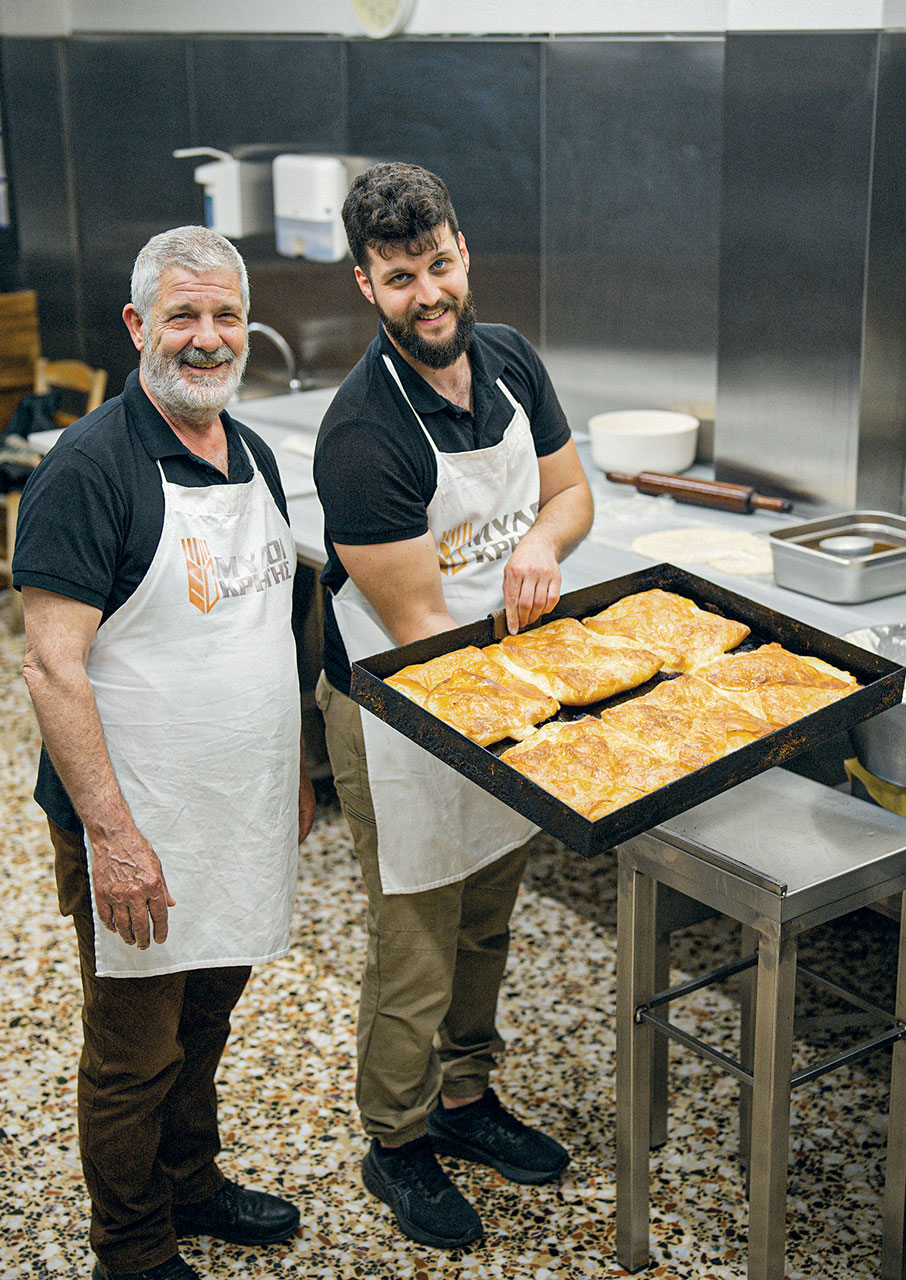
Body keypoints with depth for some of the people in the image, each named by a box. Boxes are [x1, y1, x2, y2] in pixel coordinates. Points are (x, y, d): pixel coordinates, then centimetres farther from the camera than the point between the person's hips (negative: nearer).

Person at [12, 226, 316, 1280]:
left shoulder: (250, 454, 7)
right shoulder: (89, 469, -18)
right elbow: (53, 668, -21)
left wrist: (296, 771, 18)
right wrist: (113, 833, -24)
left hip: (243, 815, 7)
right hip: (140, 830, -7)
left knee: (205, 1017, 23)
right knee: (134, 1051, 8)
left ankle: (191, 1184, 43)